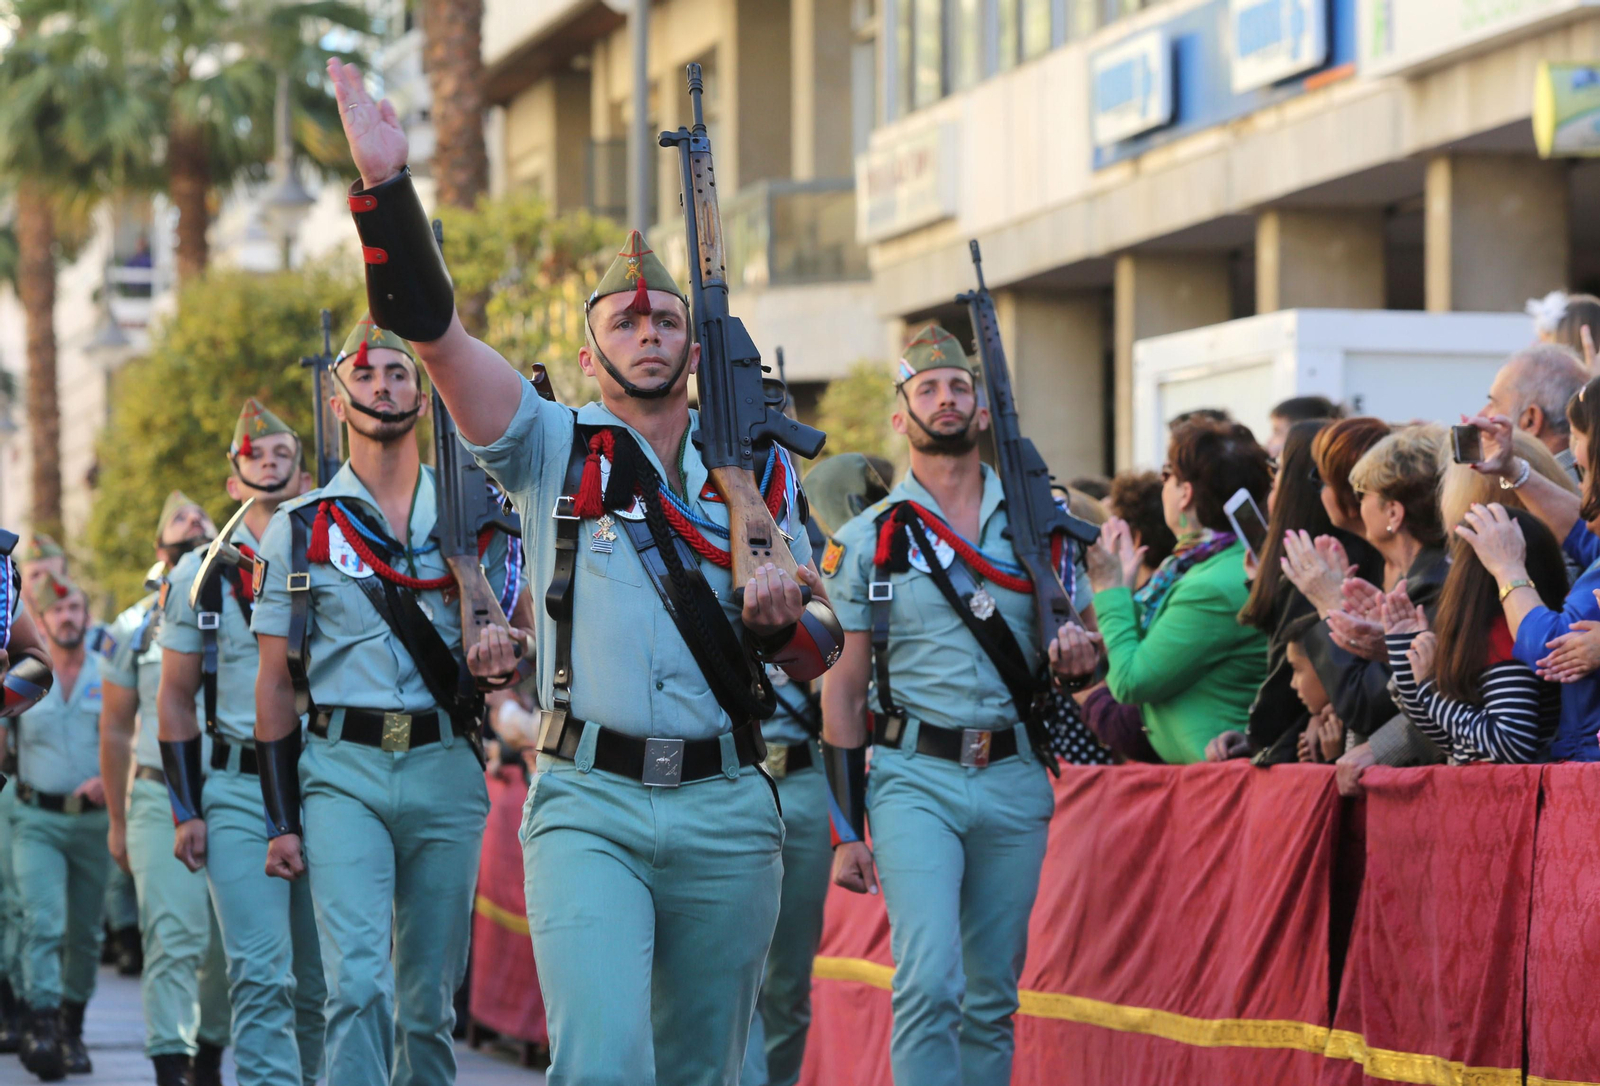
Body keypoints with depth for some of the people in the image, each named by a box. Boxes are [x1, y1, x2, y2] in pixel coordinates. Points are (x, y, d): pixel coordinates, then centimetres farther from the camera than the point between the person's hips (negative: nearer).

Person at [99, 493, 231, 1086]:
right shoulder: (134, 631, 5)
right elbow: (115, 733, 10)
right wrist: (117, 821, 9)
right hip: (163, 799, -2)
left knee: (228, 944, 7)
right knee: (173, 937, -15)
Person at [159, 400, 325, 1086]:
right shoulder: (200, 577, 5)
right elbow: (176, 700, 9)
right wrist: (186, 811, 1)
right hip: (238, 794, -1)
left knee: (321, 982, 6)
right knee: (261, 978, -11)